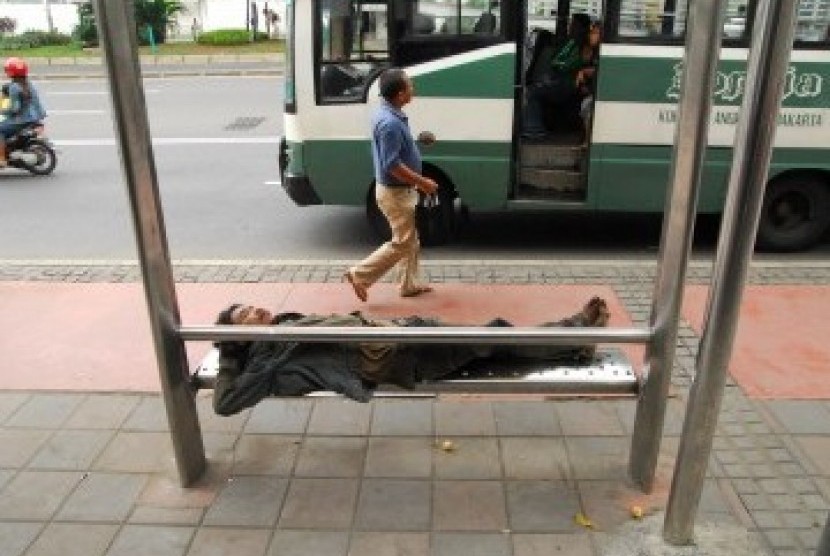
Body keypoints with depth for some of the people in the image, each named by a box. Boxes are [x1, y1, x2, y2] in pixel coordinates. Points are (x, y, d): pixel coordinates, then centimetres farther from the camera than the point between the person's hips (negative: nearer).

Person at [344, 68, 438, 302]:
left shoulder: (389, 114, 6)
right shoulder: (390, 123, -27)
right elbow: (393, 166, -29)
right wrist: (422, 182, -21)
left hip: (400, 189, 10)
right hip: (395, 192, -10)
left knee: (410, 240, 18)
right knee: (402, 243, -1)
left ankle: (409, 284, 29)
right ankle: (360, 274, 6)